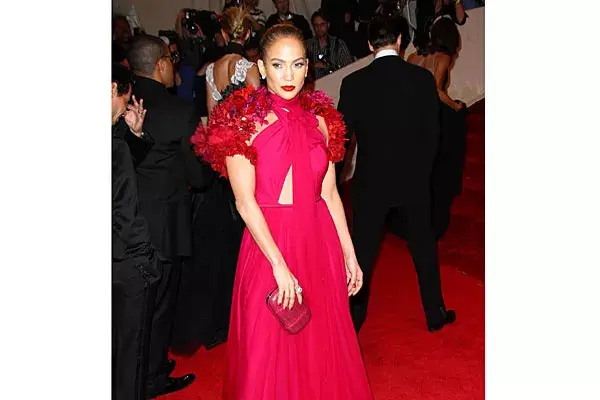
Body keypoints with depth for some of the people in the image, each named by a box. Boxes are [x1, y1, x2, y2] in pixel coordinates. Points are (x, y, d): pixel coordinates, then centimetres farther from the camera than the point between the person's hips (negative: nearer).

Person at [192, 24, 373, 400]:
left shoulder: (320, 119, 5)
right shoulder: (243, 122, -8)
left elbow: (329, 194, 8)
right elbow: (245, 202, -13)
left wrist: (349, 254, 7)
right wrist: (280, 266, -17)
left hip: (319, 242, 4)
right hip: (268, 242, -4)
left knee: (322, 345, 15)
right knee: (269, 351, 9)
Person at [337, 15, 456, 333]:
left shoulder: (354, 83, -10)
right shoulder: (423, 78, -8)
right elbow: (432, 133, -3)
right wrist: (422, 170, 12)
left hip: (371, 181, -1)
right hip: (415, 179, 1)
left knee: (363, 250, 12)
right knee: (423, 244, 18)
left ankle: (354, 317, 25)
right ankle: (435, 313, 30)